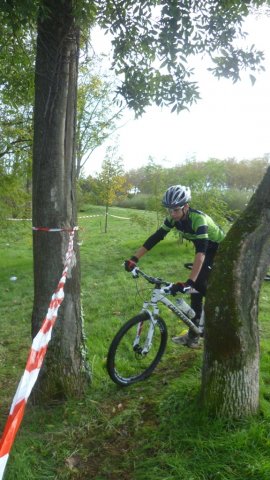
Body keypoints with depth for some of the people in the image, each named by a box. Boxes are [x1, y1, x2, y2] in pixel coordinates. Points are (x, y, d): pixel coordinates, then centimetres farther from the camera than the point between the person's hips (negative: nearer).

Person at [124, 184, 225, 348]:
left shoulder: (198, 219, -37)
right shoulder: (174, 218, -16)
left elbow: (200, 251, -47)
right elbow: (155, 238, -15)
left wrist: (189, 282, -56)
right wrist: (134, 259, -23)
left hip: (219, 248, -6)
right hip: (205, 249, 6)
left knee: (200, 284, -15)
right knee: (197, 287, 0)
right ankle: (194, 335, 7)